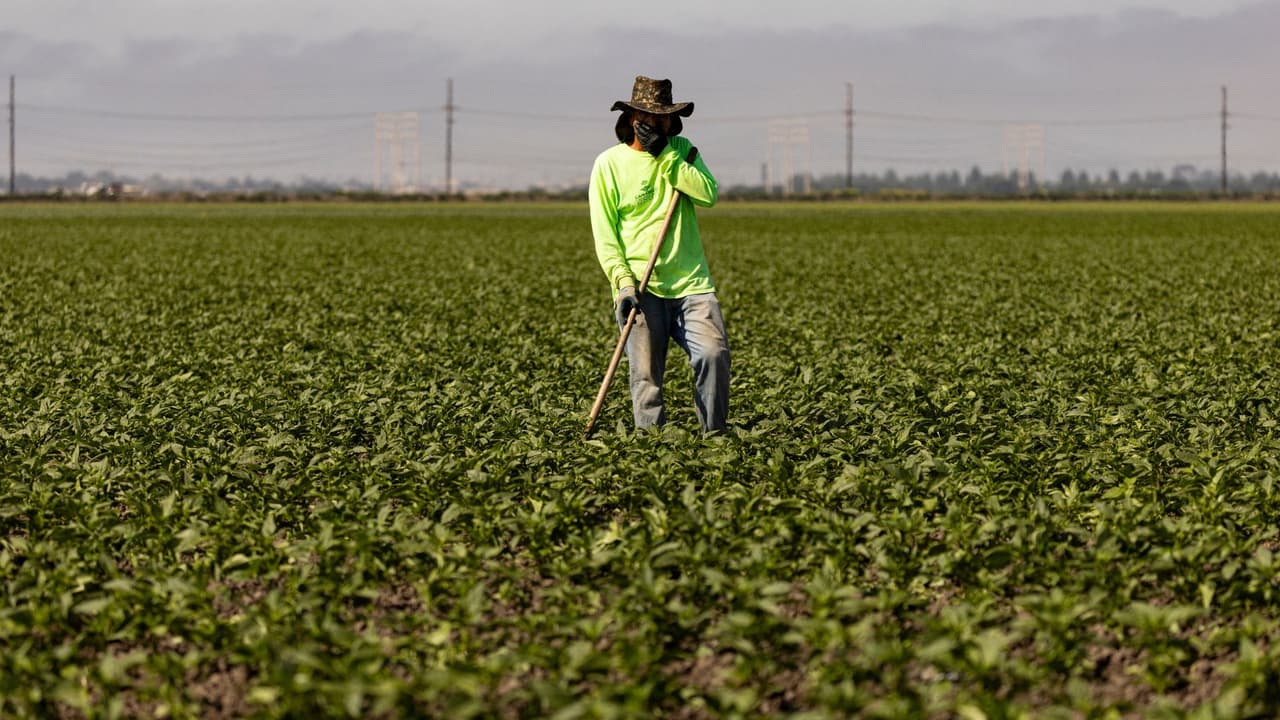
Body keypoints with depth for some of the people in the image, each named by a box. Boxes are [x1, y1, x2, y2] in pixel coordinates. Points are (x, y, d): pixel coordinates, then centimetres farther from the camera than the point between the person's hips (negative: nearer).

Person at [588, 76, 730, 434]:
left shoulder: (681, 151, 13)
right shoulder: (609, 163, 3)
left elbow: (708, 194, -5)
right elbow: (604, 234, -1)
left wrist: (665, 155, -9)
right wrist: (622, 282, -14)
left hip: (692, 283, 2)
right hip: (641, 287, -2)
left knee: (715, 353, -14)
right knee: (646, 377, -5)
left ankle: (715, 437, -2)